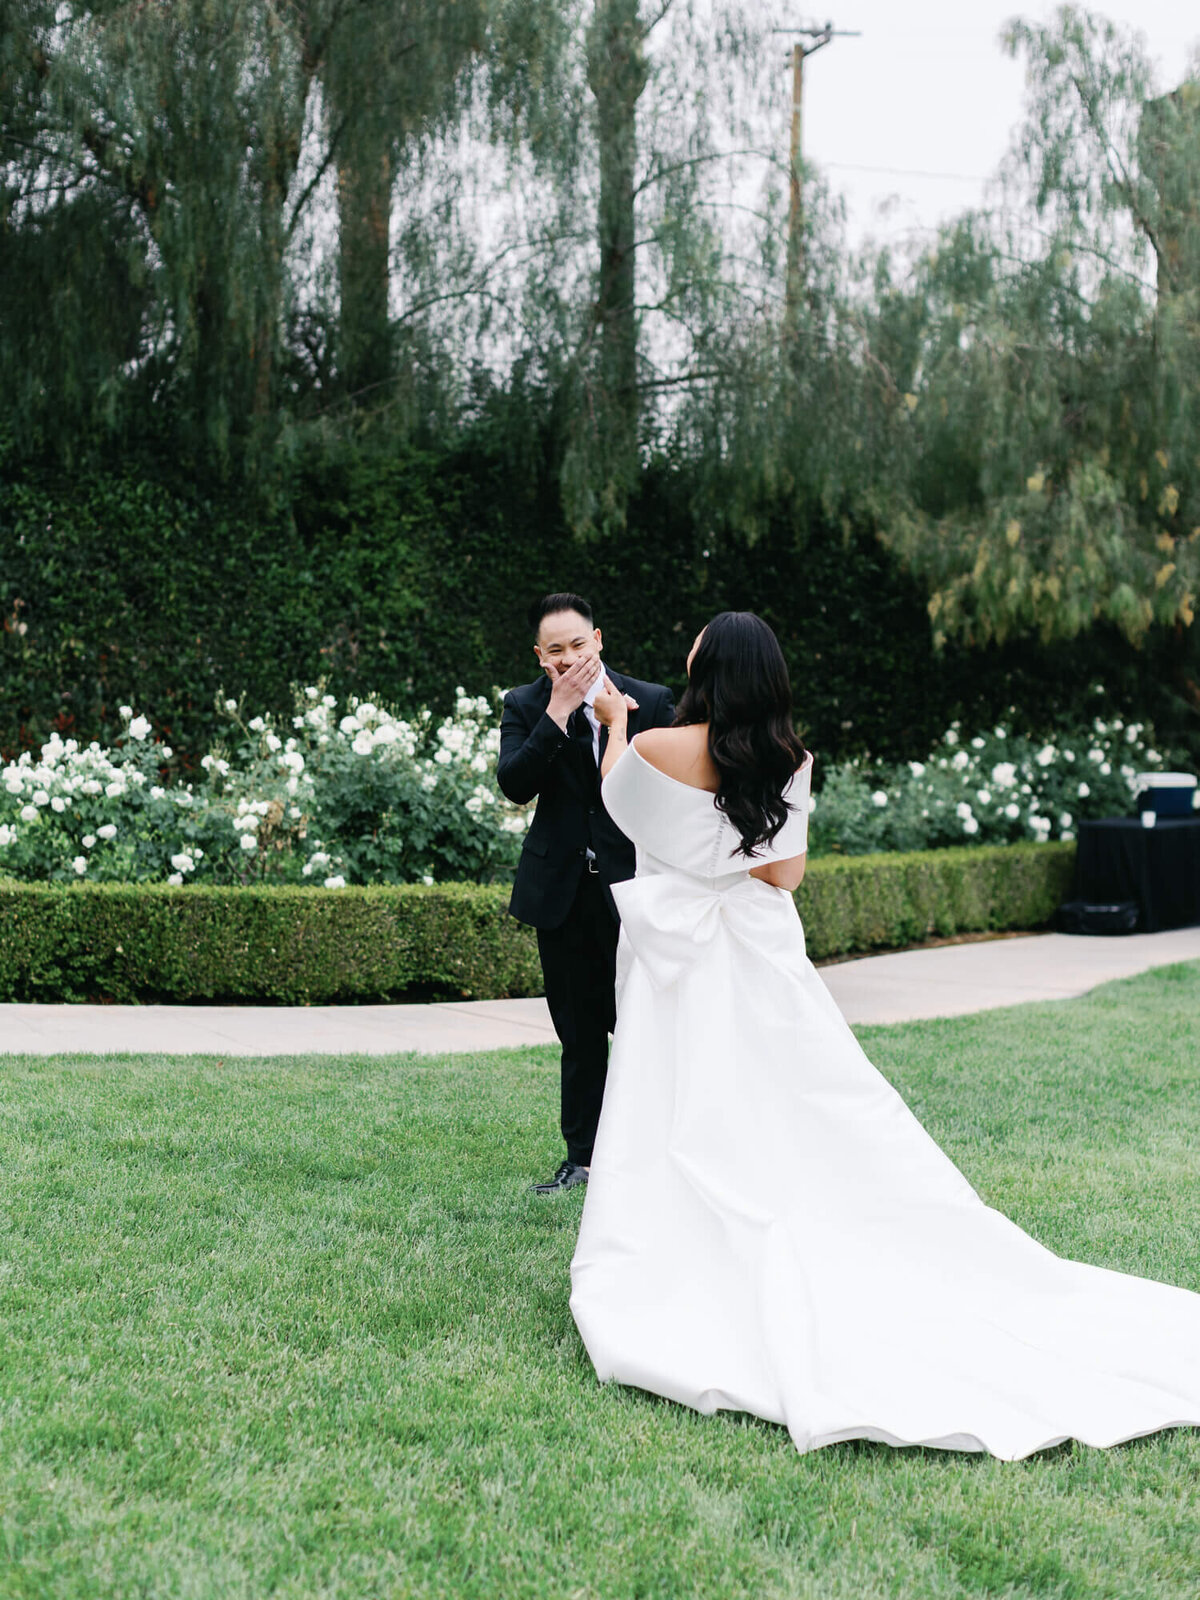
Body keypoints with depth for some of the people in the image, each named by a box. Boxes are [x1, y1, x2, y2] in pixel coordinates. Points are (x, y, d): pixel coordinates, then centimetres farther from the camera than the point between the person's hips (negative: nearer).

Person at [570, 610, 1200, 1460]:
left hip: (679, 955, -3)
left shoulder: (654, 748, -13)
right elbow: (786, 872, -1)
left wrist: (615, 723, 26)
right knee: (811, 1115, 8)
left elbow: (615, 801, 10)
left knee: (690, 1130, 2)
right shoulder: (787, 760, -2)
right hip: (762, 955, 4)